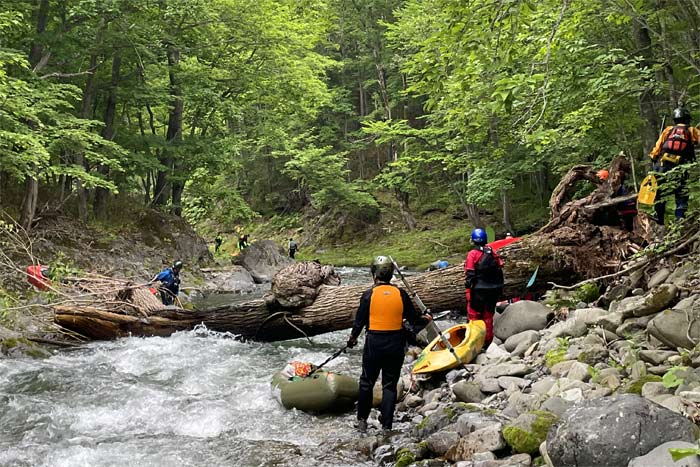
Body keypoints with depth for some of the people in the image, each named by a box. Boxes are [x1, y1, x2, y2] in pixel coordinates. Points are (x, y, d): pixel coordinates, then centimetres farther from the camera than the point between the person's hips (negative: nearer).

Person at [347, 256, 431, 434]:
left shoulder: (369, 294, -8)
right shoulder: (401, 293, -2)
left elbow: (360, 321, -3)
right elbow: (413, 318, 3)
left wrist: (352, 338, 14)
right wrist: (425, 319, 25)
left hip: (374, 343, -2)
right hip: (396, 344, 2)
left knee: (367, 382, 14)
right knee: (390, 385, 10)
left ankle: (362, 420, 22)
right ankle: (386, 425, 11)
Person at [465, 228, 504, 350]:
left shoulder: (472, 254, -10)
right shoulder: (492, 252, 5)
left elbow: (470, 275, -12)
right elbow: (500, 269, 7)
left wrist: (469, 291, -8)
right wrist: (499, 288, 15)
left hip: (479, 290, -5)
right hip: (494, 289, 5)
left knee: (474, 315, 5)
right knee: (488, 316, 14)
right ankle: (487, 343, 20)